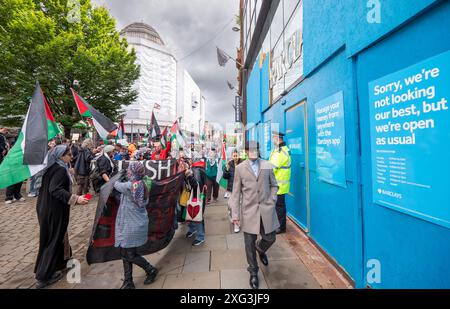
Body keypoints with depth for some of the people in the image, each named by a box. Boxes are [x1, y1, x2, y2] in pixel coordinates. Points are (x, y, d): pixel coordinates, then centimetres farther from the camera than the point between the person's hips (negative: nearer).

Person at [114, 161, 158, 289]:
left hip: (133, 226, -8)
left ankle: (151, 270, 28)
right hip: (130, 224, 8)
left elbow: (116, 185, -6)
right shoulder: (141, 185, 1)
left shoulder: (130, 185, -25)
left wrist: (116, 181, 15)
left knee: (130, 255, 7)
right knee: (125, 253, 18)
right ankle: (128, 282, 31)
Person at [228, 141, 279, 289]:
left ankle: (260, 249, 49)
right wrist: (235, 214, -4)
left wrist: (272, 200, -1)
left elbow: (274, 185, 13)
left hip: (266, 209, 2)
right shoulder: (240, 168, -1)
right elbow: (236, 192, -1)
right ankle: (253, 272, 34)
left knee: (270, 238, 12)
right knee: (249, 243, 9)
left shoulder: (268, 165, 4)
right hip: (249, 210, -1)